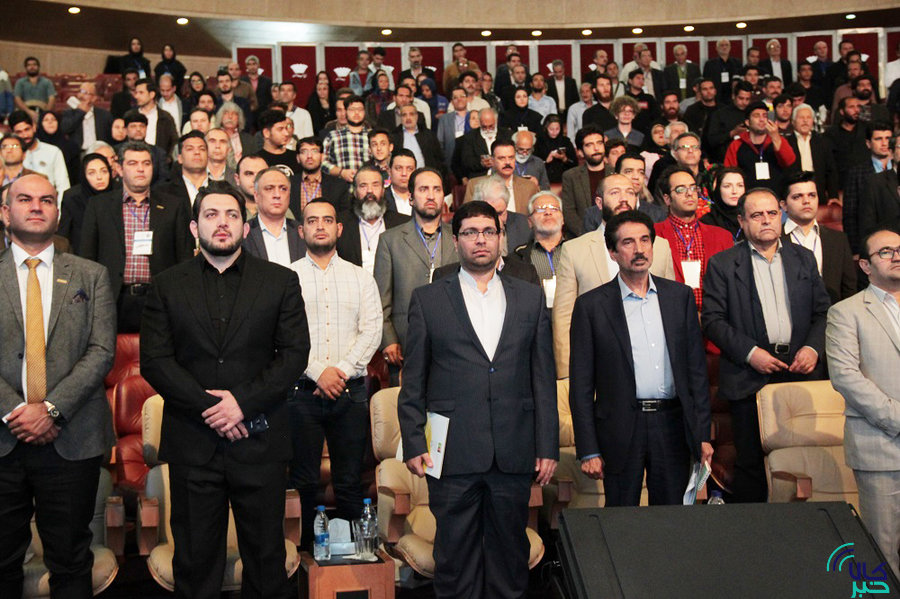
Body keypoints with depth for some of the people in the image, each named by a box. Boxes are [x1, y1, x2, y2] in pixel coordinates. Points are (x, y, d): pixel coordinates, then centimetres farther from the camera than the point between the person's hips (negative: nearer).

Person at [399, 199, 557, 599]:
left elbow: (543, 377, 8)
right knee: (455, 553, 6)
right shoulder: (427, 299, 5)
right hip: (453, 454, -1)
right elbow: (413, 381, 4)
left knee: (510, 549, 11)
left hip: (514, 455, 2)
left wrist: (548, 446, 4)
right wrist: (413, 444, -2)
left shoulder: (531, 298, 9)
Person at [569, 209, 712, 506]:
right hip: (621, 431, -2)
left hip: (673, 426, 2)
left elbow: (697, 368, 9)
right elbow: (581, 384, -1)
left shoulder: (680, 296, 8)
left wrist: (703, 435, 5)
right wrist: (588, 450, -5)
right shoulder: (590, 305, -1)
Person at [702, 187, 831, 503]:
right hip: (750, 378, -3)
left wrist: (813, 347, -5)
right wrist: (750, 353, -13)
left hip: (801, 371, 3)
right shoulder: (722, 264, 2)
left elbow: (823, 311, 13)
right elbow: (712, 320, -3)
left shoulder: (804, 258, 13)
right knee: (750, 463, 3)